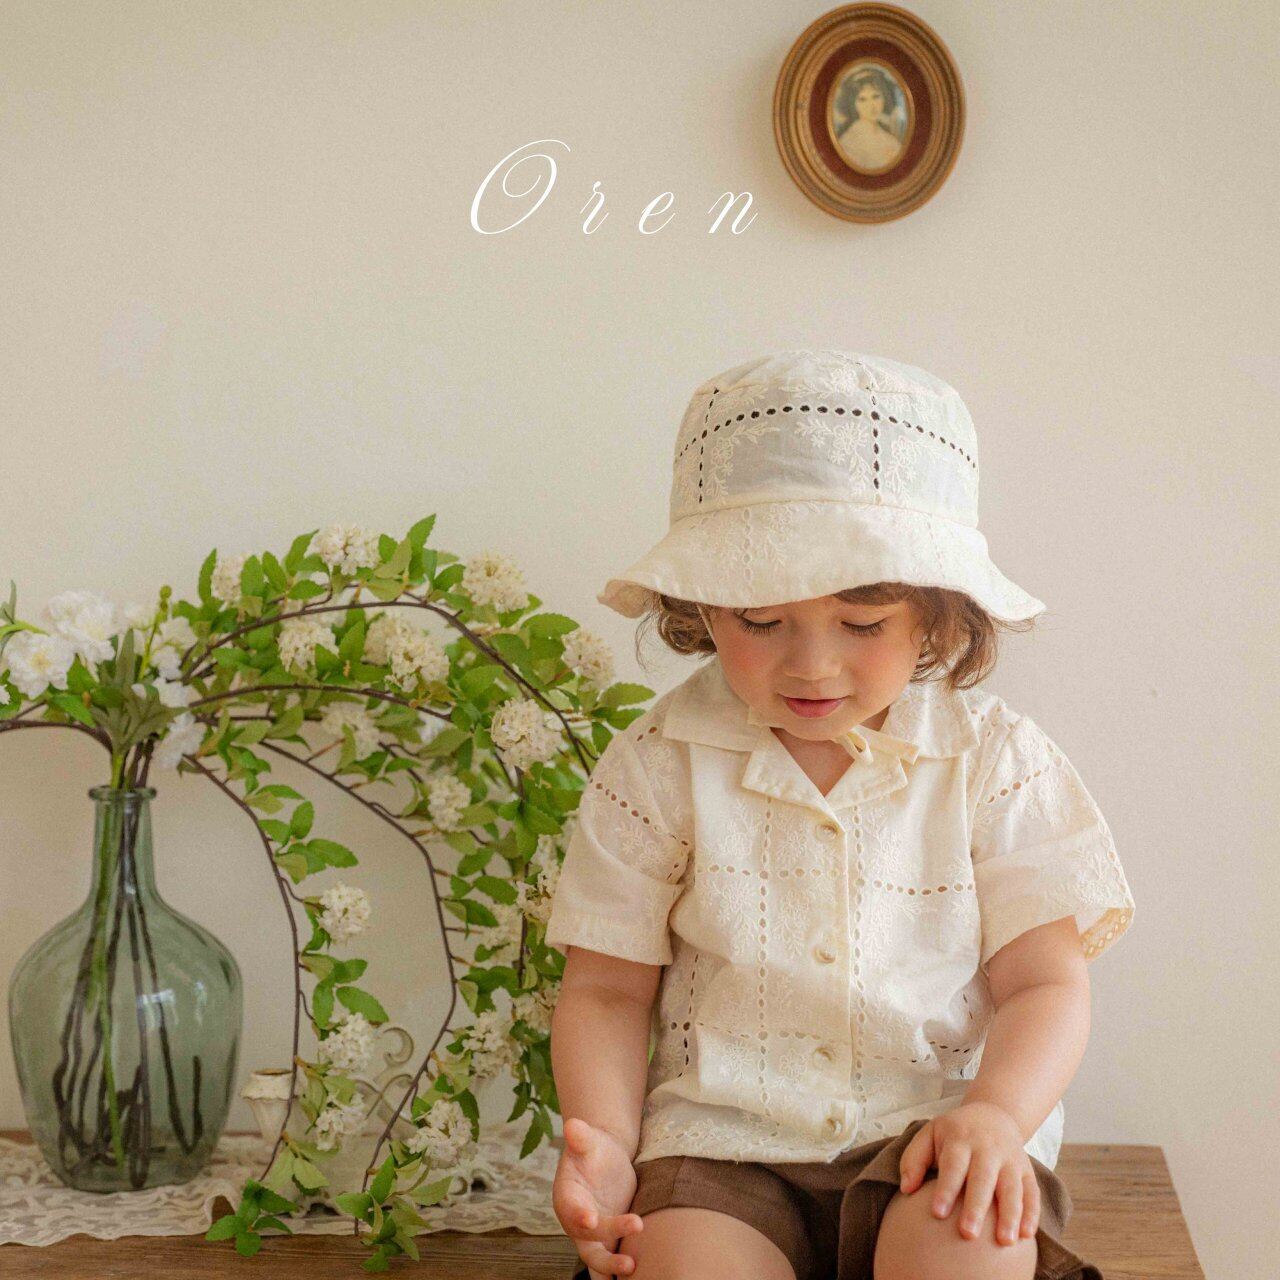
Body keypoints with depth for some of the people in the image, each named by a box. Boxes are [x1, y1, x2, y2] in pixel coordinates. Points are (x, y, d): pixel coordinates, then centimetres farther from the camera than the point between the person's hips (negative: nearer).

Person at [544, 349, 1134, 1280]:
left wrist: (996, 1116, -20)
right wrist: (601, 1144, -11)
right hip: (721, 1135, 0)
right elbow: (608, 989, 6)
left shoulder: (995, 759, 0)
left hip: (939, 1122, 1)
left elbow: (1044, 981, 0)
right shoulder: (660, 764, 0)